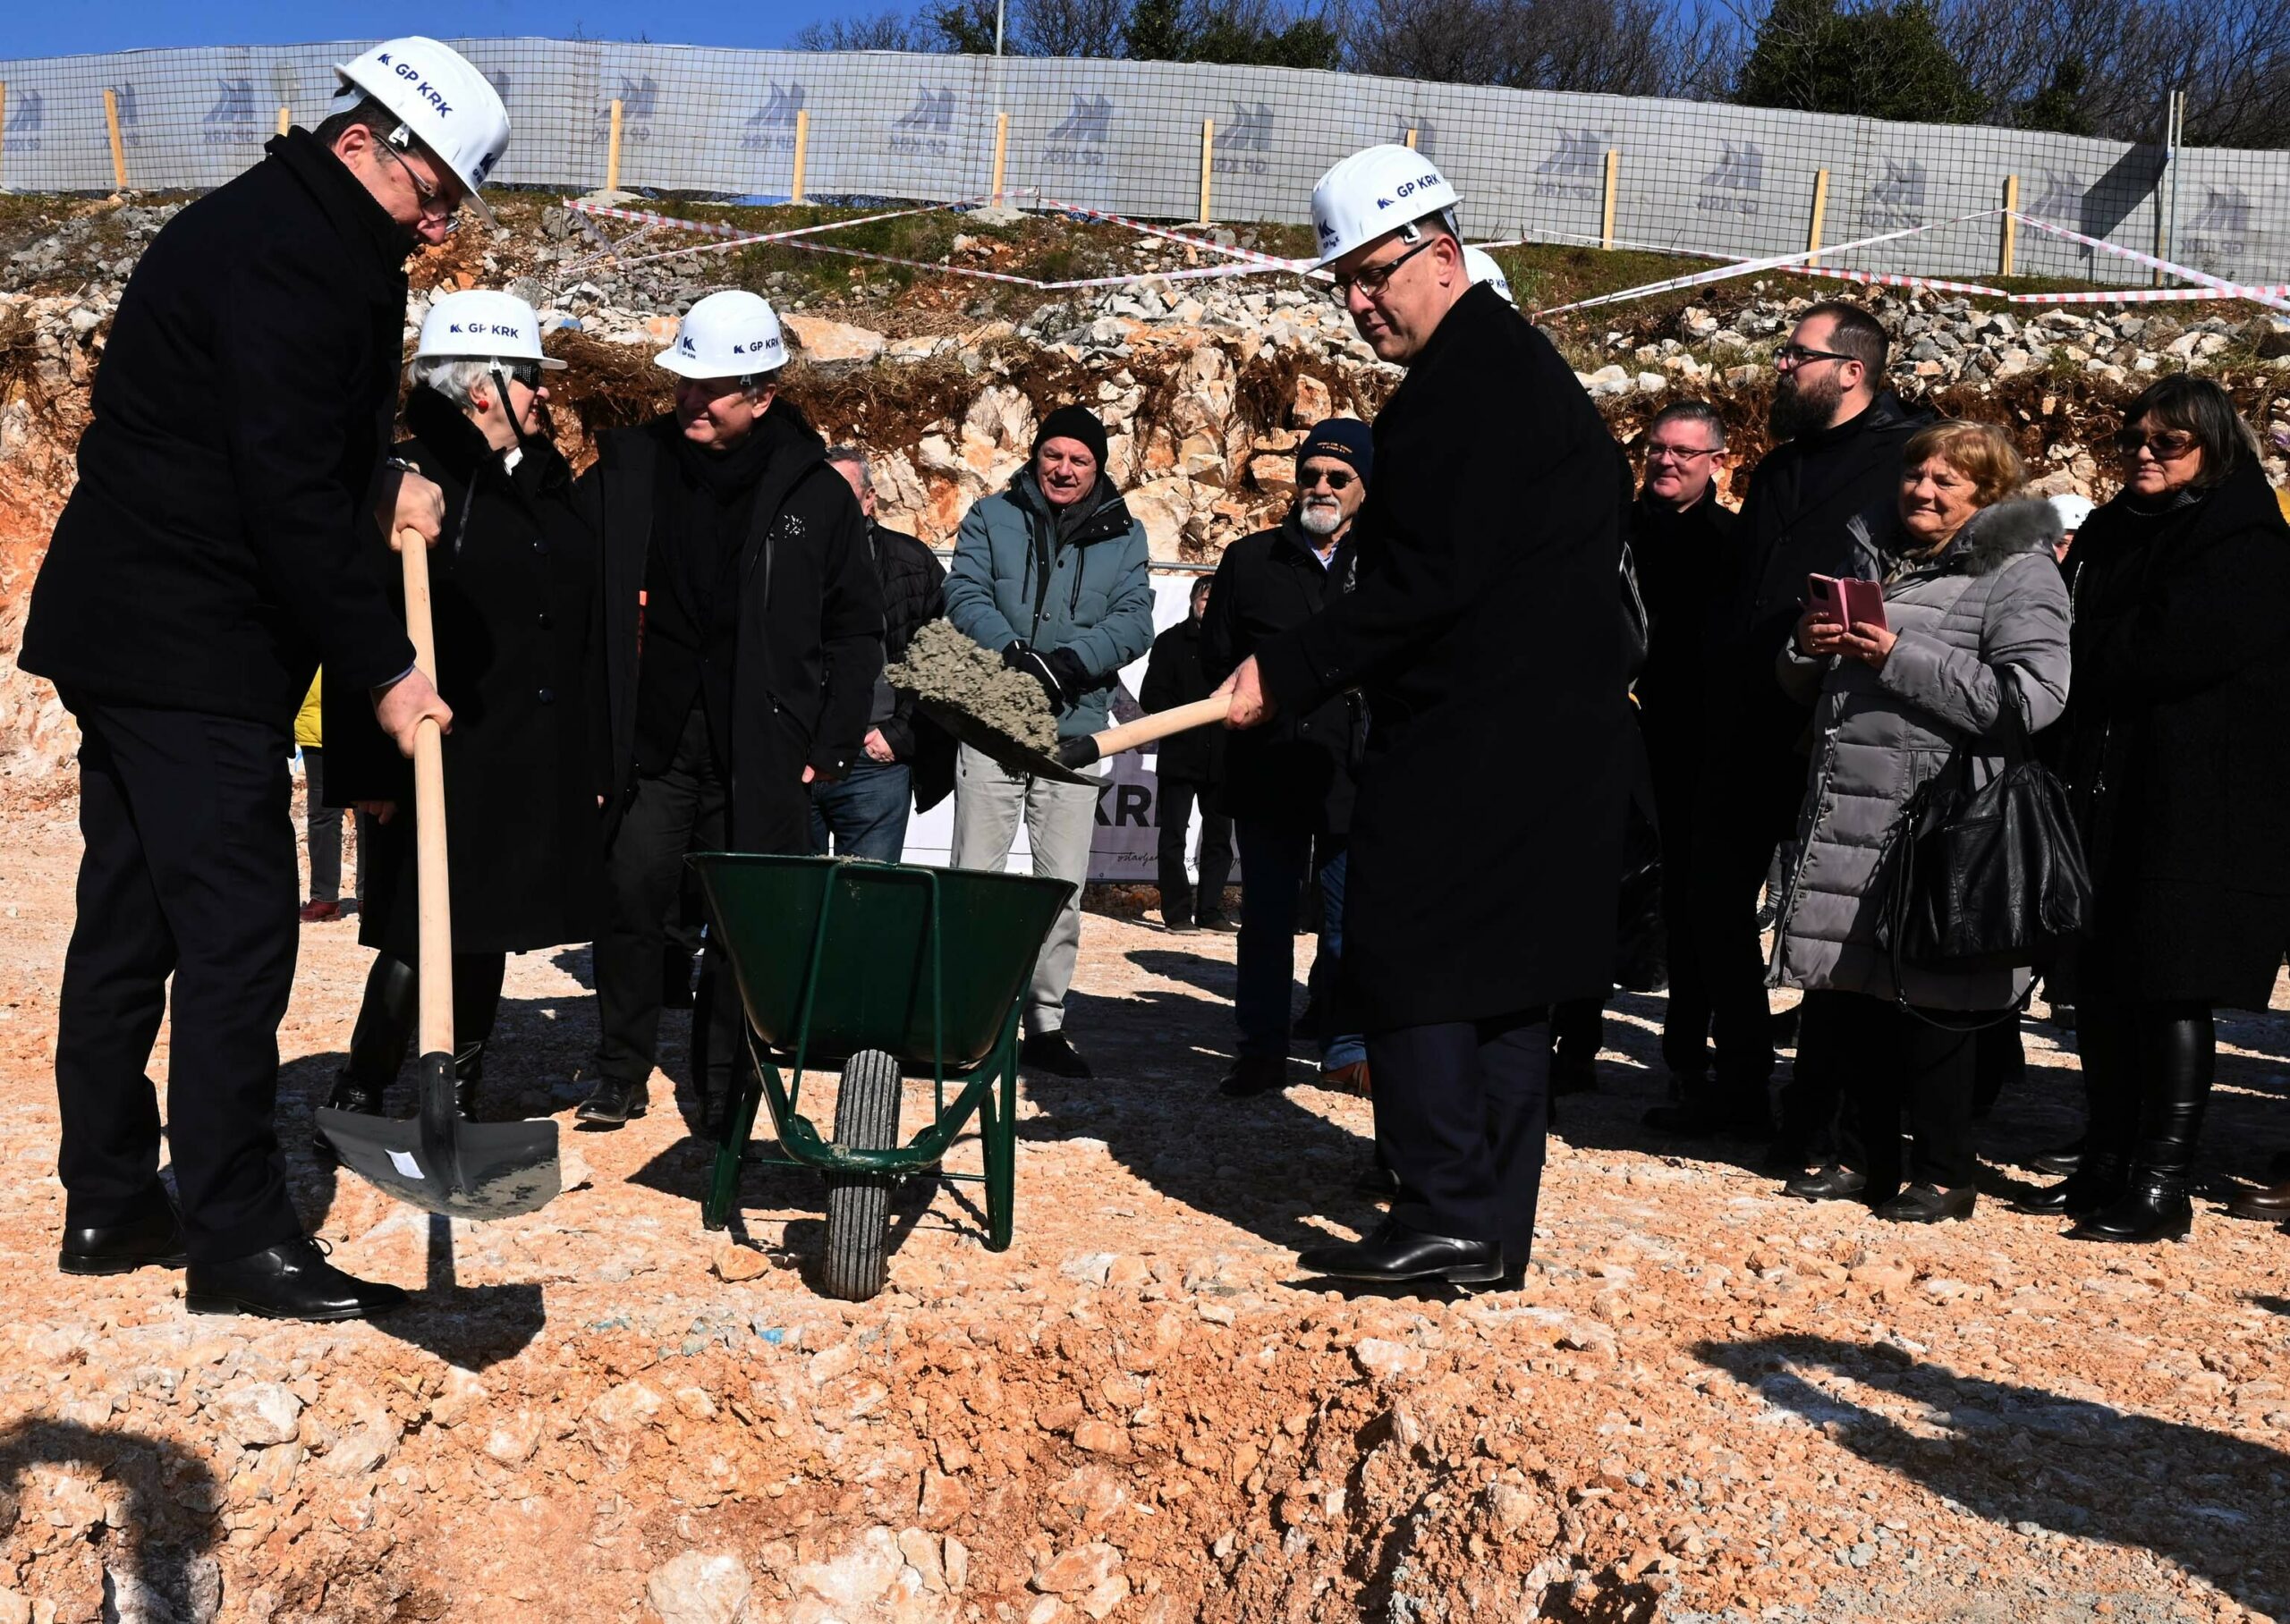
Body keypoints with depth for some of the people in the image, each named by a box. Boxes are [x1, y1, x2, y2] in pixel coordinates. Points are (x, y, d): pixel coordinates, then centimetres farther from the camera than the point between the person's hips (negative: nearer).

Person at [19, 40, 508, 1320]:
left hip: (128, 634, 11)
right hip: (194, 650, -11)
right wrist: (384, 669, -18)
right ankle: (237, 1237, 1)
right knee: (238, 930, -7)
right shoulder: (288, 255, -16)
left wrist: (378, 491, 4)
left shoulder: (292, 236, 16)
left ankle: (110, 1203, 23)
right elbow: (288, 495, -21)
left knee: (129, 920, 13)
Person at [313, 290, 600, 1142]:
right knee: (418, 941, -2)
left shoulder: (548, 481, 13)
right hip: (442, 757, -7)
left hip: (537, 765, 7)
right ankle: (356, 1106, 13)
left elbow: (581, 625, 16)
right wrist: (371, 771, -18)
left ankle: (458, 1104, 24)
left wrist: (589, 754, 14)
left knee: (486, 937, 13)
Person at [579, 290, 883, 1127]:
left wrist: (831, 742, 1)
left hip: (760, 758, -1)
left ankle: (724, 1089, 19)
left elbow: (855, 628, 7)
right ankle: (621, 1075, 18)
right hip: (649, 745, 1)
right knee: (629, 902, 1)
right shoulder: (627, 468, 4)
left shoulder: (816, 493, 2)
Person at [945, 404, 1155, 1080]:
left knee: (1063, 885, 6)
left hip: (1075, 727, 1)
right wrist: (1013, 655, -23)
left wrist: (1067, 661, -20)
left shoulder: (1124, 536, 10)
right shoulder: (991, 516, 8)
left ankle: (1046, 1022, 15)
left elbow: (1135, 621, -2)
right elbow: (964, 595, -4)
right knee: (973, 875, -1)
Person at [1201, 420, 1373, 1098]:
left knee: (1349, 917, 5)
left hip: (1354, 773, -1)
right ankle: (1262, 1047, 17)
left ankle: (1346, 1046, 17)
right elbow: (1217, 658, 7)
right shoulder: (1250, 559, 9)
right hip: (1266, 768, 1)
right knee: (1266, 915, 8)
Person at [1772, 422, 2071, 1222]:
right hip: (1850, 818, 7)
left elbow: (2033, 701, -18)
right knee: (1850, 989, 11)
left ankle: (1945, 1175, 14)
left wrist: (1900, 659, -19)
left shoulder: (2017, 573, -4)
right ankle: (1865, 1157, 24)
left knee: (1929, 1003, 0)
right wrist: (1808, 646, 0)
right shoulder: (1880, 562, 19)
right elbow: (1805, 688, 25)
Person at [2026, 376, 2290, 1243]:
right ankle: (2109, 1163, 20)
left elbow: (2165, 649, -19)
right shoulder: (2111, 533, 17)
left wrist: (2086, 650, -4)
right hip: (2108, 790, 8)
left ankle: (2164, 1185, 2)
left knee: (2170, 989, -5)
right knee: (2100, 984, 9)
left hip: (2198, 803, -7)